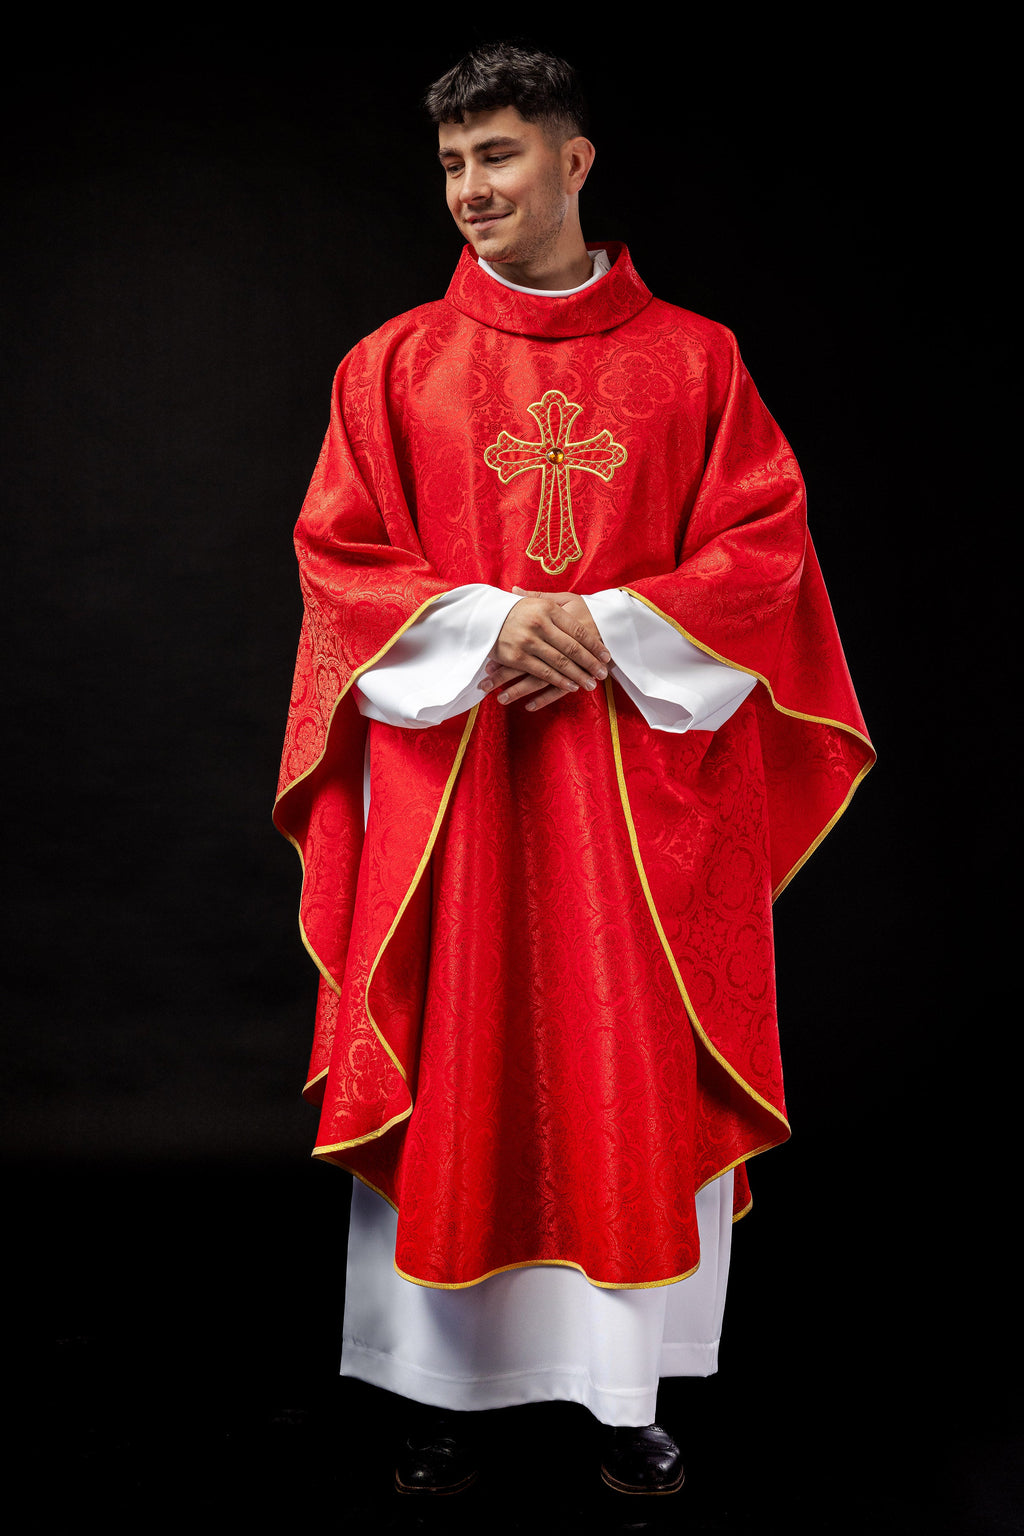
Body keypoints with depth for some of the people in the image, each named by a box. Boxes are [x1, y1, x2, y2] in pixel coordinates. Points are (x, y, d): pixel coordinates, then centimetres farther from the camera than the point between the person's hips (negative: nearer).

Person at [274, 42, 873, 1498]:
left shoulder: (694, 359, 6)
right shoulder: (393, 364, 7)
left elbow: (767, 549, 1)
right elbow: (338, 558, 3)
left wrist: (608, 627, -12)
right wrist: (486, 625, -13)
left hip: (644, 769, 0)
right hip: (445, 770, 1)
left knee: (640, 1078, 3)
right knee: (451, 1076, 3)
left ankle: (632, 1393, 19)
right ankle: (442, 1387, 18)